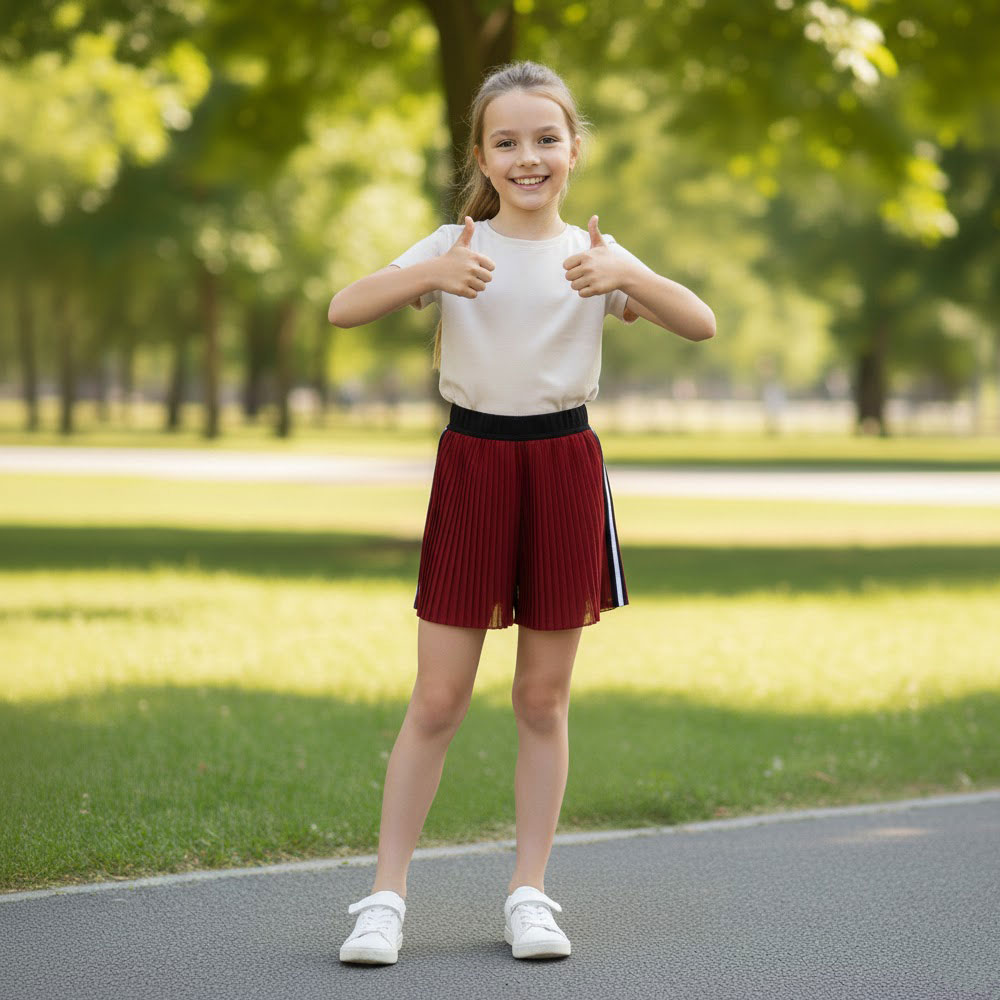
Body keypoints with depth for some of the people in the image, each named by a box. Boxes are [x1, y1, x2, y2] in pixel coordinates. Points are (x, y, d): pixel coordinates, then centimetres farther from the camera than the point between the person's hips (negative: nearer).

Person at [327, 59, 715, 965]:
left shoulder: (593, 254, 3)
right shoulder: (455, 246, 0)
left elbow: (703, 325, -9)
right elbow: (343, 310, -14)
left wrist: (627, 278, -26)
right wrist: (430, 275, -30)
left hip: (564, 467, 1)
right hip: (472, 463, -1)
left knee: (544, 697, 8)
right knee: (438, 699, 0)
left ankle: (531, 893, 17)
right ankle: (387, 896, 8)